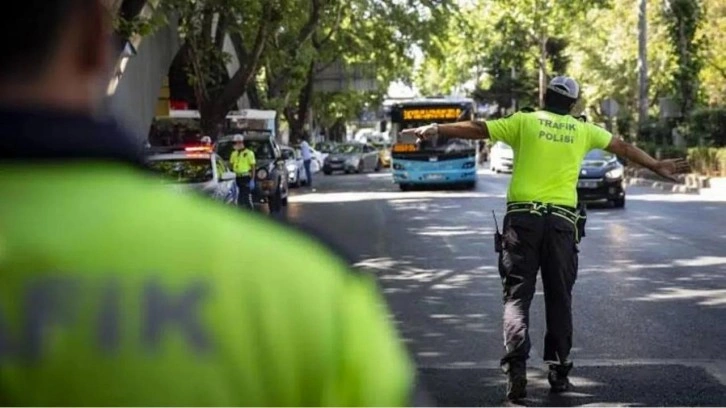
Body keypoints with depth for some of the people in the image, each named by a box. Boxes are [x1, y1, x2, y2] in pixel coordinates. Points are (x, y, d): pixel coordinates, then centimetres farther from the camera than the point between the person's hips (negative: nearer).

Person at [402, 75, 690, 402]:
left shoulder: (524, 122, 5)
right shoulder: (583, 131, 12)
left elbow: (477, 129, 0)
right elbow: (624, 148, 21)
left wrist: (436, 130, 5)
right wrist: (658, 167, 31)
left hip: (522, 219, -1)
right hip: (562, 222, 2)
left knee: (517, 296, -1)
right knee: (559, 299, 12)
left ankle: (516, 369, -16)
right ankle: (559, 371, 15)